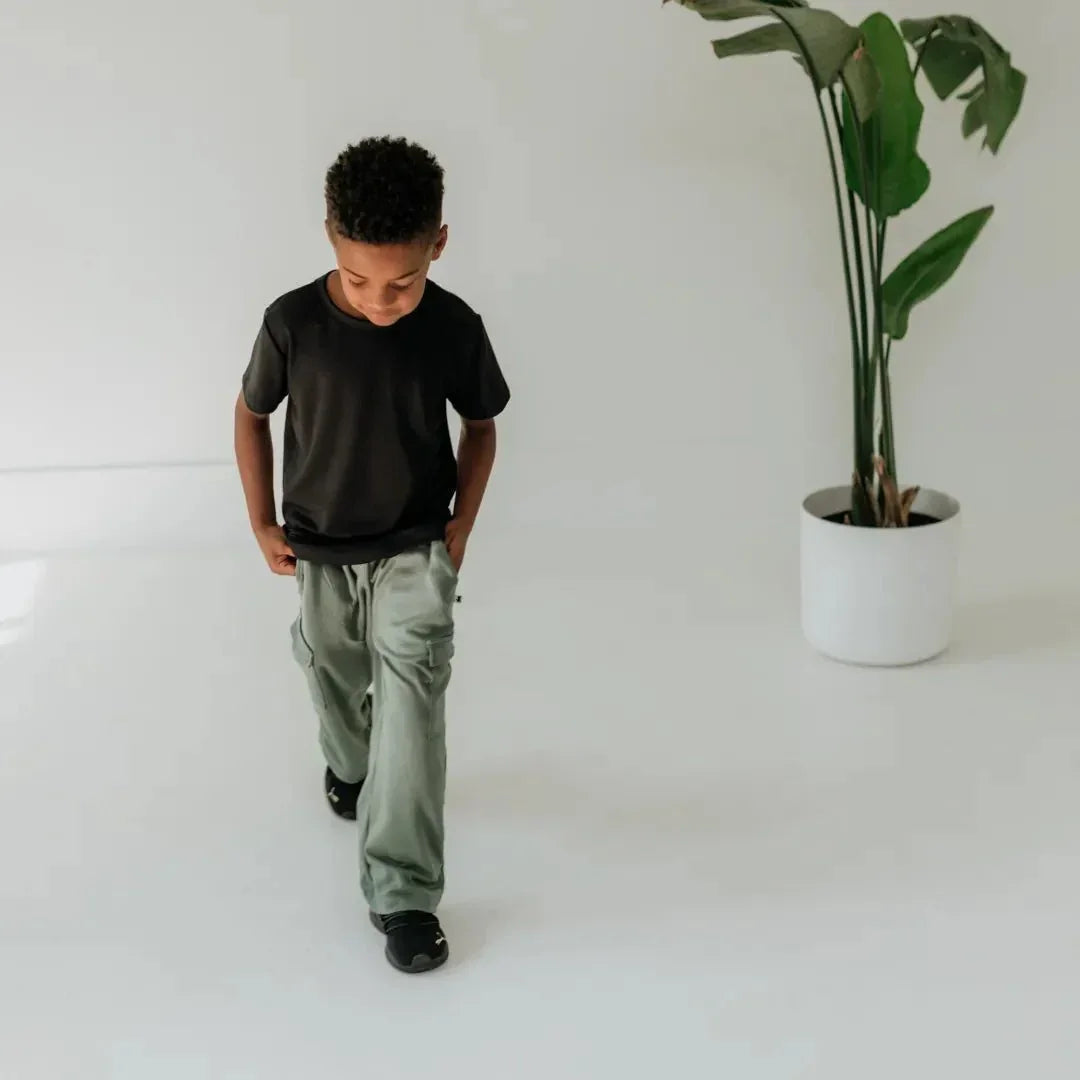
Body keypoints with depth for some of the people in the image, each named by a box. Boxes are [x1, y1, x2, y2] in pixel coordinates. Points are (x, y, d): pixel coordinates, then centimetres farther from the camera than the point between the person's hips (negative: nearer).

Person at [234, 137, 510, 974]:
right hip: (320, 552, 2)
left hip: (416, 552, -1)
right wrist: (262, 524, -2)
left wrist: (459, 531, -5)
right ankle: (351, 770, 56)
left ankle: (404, 893, -4)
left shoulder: (455, 329, -17)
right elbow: (252, 414, -2)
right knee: (338, 685, 23)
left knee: (413, 708, -10)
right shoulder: (293, 323, -19)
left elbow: (481, 428, 0)